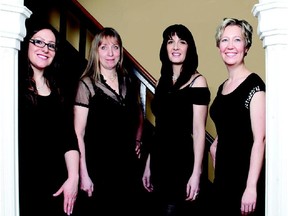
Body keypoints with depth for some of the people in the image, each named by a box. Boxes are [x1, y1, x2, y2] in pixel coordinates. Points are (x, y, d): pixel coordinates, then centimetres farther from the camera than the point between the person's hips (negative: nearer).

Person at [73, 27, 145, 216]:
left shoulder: (129, 82, 7)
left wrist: (137, 140, 8)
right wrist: (83, 174, -13)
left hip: (128, 165, 5)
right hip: (98, 167, -5)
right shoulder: (87, 84, -9)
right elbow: (78, 134, -11)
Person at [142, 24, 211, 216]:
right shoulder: (163, 81, 11)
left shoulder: (196, 81, -7)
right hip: (159, 161, 6)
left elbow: (198, 130, -11)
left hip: (181, 162, -6)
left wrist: (196, 173, -15)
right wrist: (149, 164, 13)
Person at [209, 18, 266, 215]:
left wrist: (251, 187, -21)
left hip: (245, 175, -7)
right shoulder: (222, 87, 10)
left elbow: (260, 138, -18)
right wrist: (214, 146, 4)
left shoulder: (254, 84, -12)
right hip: (223, 174, 7)